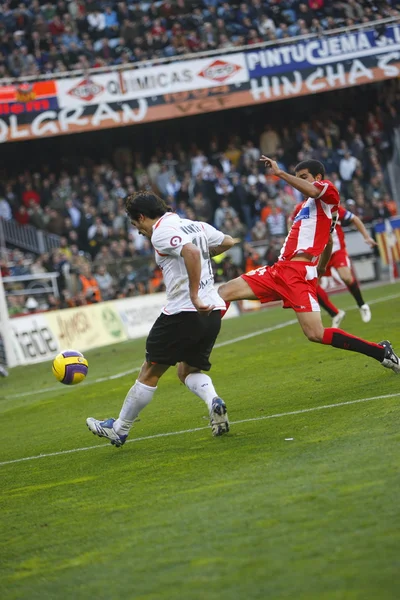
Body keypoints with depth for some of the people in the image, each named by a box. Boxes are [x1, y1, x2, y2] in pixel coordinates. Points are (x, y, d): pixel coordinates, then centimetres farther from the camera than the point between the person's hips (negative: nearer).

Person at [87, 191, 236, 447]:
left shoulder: (161, 232, -10)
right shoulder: (196, 225, 14)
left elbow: (191, 252, -28)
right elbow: (228, 242, 26)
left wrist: (194, 297, -26)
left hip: (182, 311, -8)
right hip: (212, 312, 8)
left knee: (150, 372, 5)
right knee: (188, 371, 21)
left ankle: (119, 430, 17)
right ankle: (214, 401, -9)